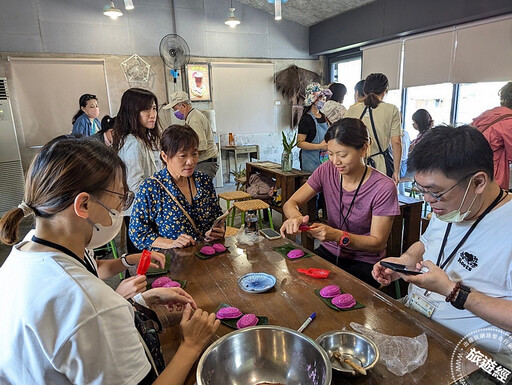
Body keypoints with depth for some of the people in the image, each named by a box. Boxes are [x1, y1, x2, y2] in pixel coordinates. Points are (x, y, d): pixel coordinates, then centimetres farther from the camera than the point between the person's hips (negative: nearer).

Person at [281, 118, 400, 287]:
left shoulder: (384, 187, -18)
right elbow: (291, 203, -3)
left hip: (365, 262, -4)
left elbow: (378, 243, -14)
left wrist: (338, 235, -31)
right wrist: (295, 217, -29)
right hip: (329, 252, 4)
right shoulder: (327, 170, -6)